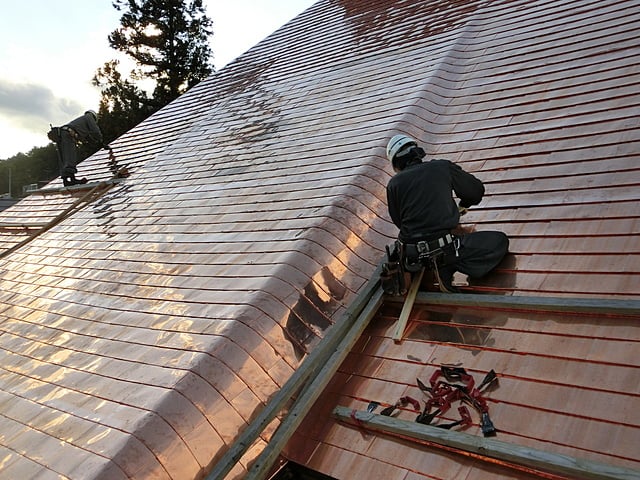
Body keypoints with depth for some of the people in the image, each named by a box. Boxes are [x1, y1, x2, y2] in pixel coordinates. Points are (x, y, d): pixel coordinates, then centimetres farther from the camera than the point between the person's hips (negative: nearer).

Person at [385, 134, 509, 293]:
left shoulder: (394, 183, 3)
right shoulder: (443, 167, 4)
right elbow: (477, 190, 16)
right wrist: (463, 205, 38)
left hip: (411, 254, 4)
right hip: (445, 248, -4)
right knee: (500, 241, 8)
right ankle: (447, 269, -6)